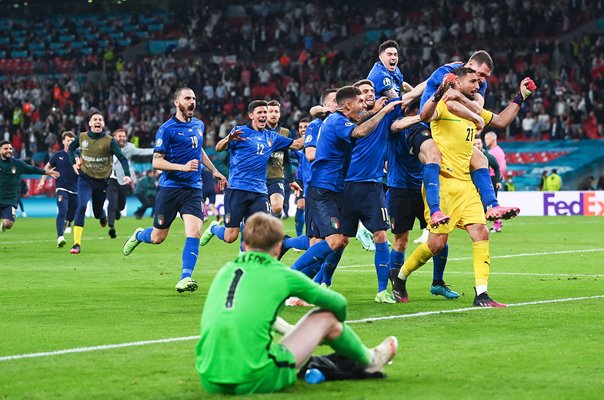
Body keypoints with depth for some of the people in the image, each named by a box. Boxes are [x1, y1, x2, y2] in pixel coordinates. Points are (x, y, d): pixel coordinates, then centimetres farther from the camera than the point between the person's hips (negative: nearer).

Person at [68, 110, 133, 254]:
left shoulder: (109, 141, -9)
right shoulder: (82, 137, -2)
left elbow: (122, 158, -15)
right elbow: (71, 148, 20)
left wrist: (127, 175, -30)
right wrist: (73, 162, 5)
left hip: (102, 180, 0)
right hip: (85, 178, 0)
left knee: (97, 212, 10)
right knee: (82, 206, -21)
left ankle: (102, 216, 53)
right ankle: (77, 244, -20)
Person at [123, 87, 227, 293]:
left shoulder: (199, 125, 11)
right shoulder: (167, 129, -9)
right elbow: (156, 162, -12)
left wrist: (214, 170, 33)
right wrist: (183, 167, -23)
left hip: (193, 189, 4)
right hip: (170, 188, -4)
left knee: (194, 232, -16)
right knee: (158, 237, 5)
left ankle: (185, 279, -15)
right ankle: (138, 235, 40)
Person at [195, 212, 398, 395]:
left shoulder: (225, 271, 14)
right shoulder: (282, 275, 1)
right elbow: (338, 303, 15)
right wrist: (337, 328, 38)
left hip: (210, 383, 5)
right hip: (254, 382, -5)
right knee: (325, 317, 14)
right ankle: (369, 361, 40)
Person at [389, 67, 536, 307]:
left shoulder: (472, 109, 18)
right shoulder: (443, 105, -7)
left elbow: (502, 121, 32)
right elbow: (425, 116, -30)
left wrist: (520, 97, 25)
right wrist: (440, 92, -46)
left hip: (465, 184, 7)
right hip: (442, 182, -7)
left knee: (481, 234, -6)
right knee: (437, 243, -5)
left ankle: (481, 295, -5)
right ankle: (399, 276, 18)